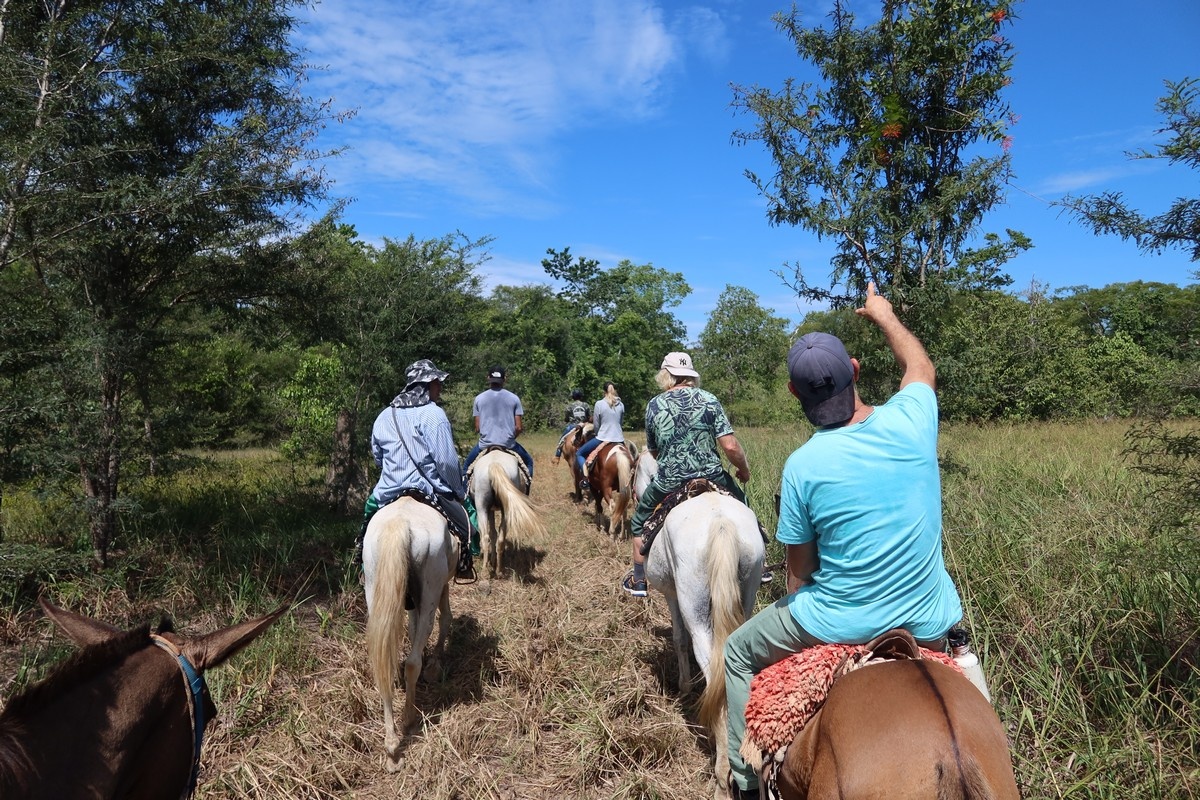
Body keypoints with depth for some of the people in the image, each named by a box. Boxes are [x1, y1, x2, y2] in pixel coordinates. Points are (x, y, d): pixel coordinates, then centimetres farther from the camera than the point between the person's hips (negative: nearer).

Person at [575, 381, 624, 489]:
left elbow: (596, 425, -1)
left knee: (579, 454, 10)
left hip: (603, 438, -4)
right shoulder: (621, 404, 4)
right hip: (619, 439, 4)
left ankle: (586, 478, -9)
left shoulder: (599, 404, -8)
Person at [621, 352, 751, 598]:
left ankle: (638, 581, 33)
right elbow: (730, 446, -11)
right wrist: (744, 469, 7)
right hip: (712, 477, 0)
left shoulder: (654, 405, -1)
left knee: (640, 524, 25)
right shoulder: (708, 400, -5)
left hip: (668, 483, 0)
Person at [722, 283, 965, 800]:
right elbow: (921, 366, 13)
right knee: (962, 640, 40)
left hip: (839, 625, -3)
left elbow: (799, 570, -8)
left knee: (738, 654, 23)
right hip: (927, 625, 3)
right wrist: (883, 314, 28)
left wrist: (798, 608, 13)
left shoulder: (802, 466, -18)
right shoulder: (909, 422, -12)